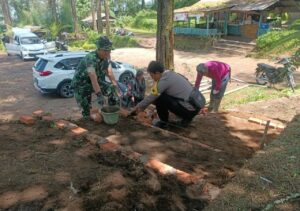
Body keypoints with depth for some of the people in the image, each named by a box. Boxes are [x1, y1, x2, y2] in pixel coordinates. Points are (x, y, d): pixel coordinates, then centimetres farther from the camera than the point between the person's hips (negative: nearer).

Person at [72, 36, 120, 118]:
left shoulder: (107, 57, -10)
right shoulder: (90, 58, -33)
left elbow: (110, 74, -6)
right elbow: (93, 79, -41)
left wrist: (116, 88, -11)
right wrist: (99, 95, -47)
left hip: (97, 82, 6)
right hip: (82, 84, -6)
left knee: (113, 90, -9)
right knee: (86, 111, -7)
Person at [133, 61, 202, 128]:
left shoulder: (164, 80, -16)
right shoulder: (170, 74, 12)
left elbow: (152, 97, -7)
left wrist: (139, 106, 9)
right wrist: (143, 106, 25)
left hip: (189, 109, -9)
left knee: (159, 98, -12)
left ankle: (163, 122, 8)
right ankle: (186, 118, 20)